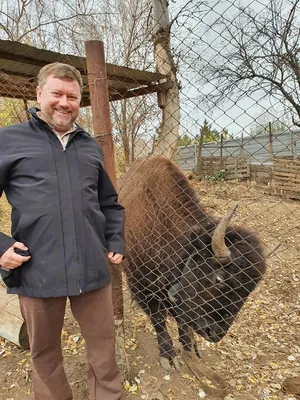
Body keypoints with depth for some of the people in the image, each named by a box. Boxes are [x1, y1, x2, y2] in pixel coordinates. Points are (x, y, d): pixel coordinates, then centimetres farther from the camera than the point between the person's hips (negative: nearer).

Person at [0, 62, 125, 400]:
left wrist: (116, 242, 8)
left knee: (103, 343, 16)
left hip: (92, 267, 3)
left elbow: (110, 203, 17)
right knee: (45, 352, 19)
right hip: (37, 270, -2)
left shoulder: (91, 147, 12)